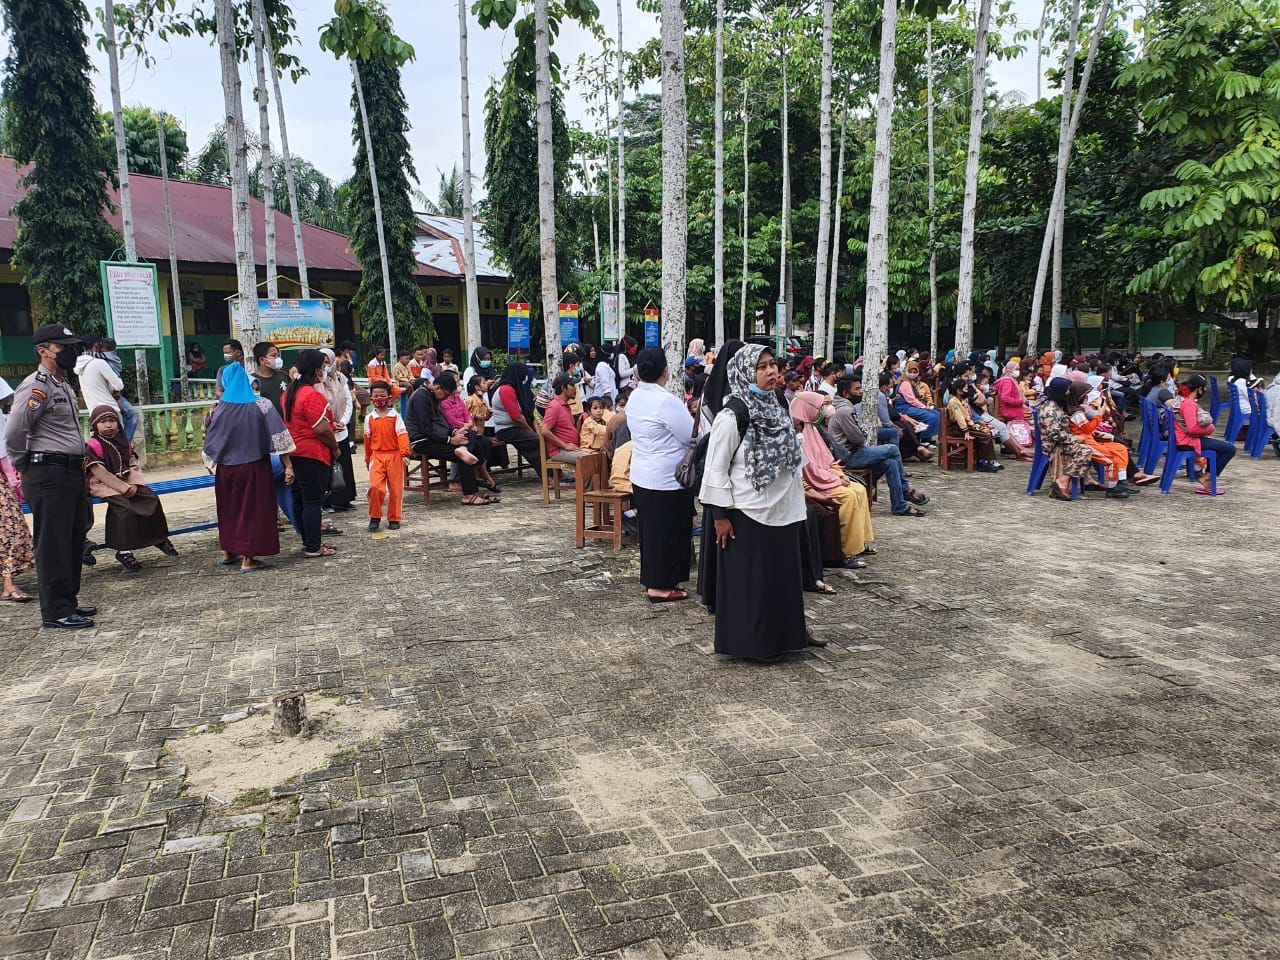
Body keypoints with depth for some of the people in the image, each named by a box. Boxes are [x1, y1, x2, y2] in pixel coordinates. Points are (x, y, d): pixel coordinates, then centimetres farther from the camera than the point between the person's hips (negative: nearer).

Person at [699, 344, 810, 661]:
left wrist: (796, 504, 15)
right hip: (748, 514, -7)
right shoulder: (733, 415, -15)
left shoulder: (777, 407, 7)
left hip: (783, 511, 7)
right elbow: (716, 468, -14)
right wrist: (720, 515, -15)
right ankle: (750, 643, 19)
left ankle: (777, 637, 30)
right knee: (749, 582, 4)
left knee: (781, 577, 15)